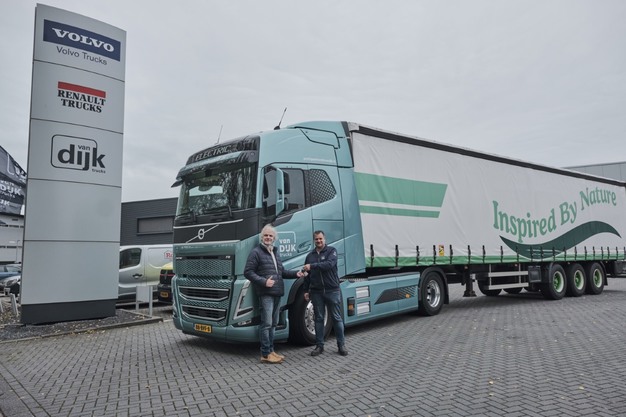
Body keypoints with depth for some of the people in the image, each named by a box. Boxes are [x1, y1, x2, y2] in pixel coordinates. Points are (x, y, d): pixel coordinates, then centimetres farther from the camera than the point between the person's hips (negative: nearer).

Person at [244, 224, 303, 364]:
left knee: (273, 323, 14)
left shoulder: (275, 252, 21)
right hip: (265, 293, -8)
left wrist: (296, 274, 11)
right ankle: (265, 354, -1)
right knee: (266, 323, -7)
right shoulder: (256, 252, -4)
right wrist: (264, 281, -21)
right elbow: (248, 272, -11)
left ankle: (271, 350, 23)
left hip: (277, 293, 8)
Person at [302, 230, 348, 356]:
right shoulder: (310, 255, 14)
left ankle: (341, 345, 12)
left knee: (337, 318, 2)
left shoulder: (332, 251, 0)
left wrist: (312, 266, -24)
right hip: (316, 292, 4)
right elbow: (307, 275, 16)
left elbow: (330, 264, -20)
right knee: (319, 319, 7)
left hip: (332, 290, -4)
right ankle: (319, 346, 15)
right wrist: (306, 290, 11)